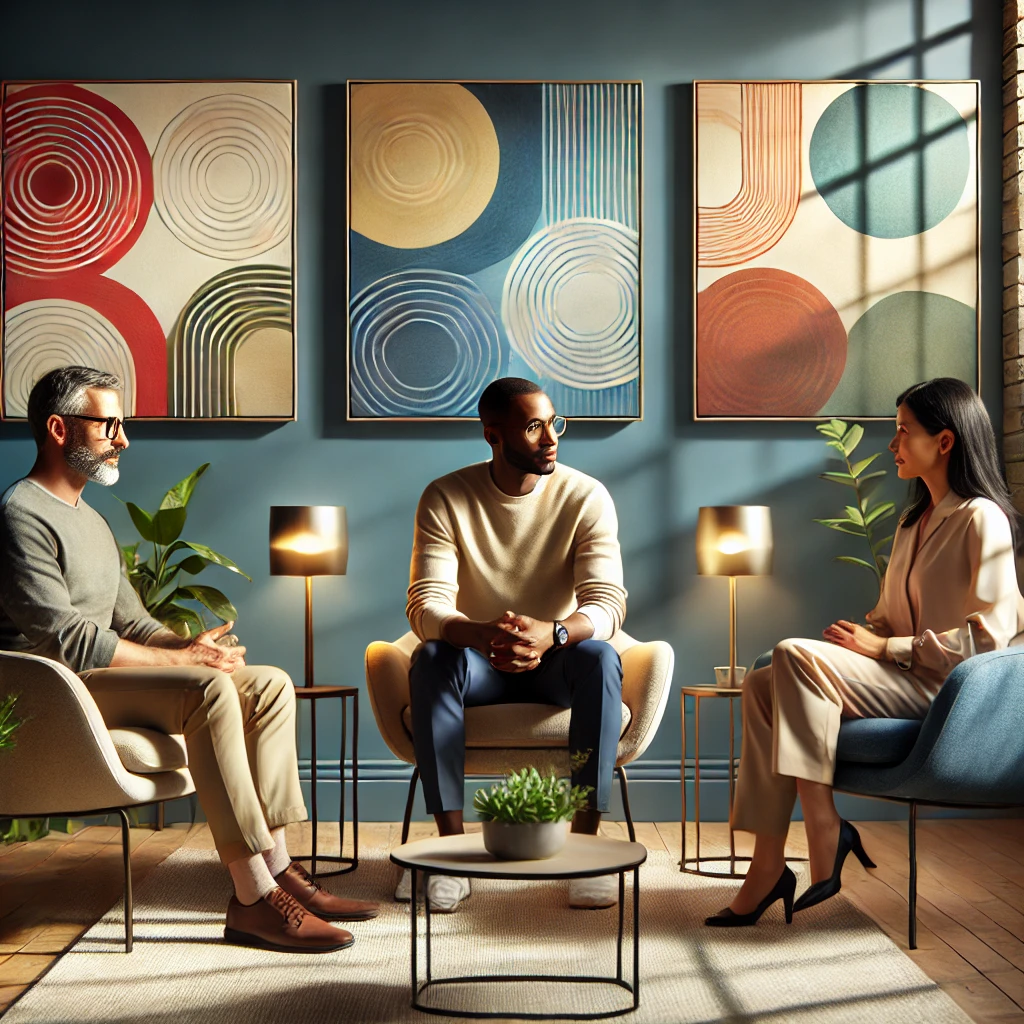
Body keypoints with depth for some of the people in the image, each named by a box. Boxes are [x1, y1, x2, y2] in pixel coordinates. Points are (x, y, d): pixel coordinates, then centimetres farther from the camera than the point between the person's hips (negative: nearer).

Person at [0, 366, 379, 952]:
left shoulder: (91, 521, 24)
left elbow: (133, 623, 19)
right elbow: (68, 639, -19)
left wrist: (189, 645, -3)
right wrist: (182, 658, -15)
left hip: (105, 673, 10)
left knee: (271, 685, -2)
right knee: (210, 691, -31)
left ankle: (277, 869, -9)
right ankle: (253, 899, -30)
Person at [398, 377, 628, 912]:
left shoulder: (586, 497, -10)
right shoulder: (445, 498, -10)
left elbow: (606, 603, -19)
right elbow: (426, 607, -19)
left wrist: (550, 634, -43)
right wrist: (483, 635, -43)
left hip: (557, 660, 0)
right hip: (478, 664, 0)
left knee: (599, 657, -33)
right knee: (430, 660, -32)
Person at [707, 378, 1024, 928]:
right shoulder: (914, 521, 22)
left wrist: (885, 648, -15)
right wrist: (859, 635, 1)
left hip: (941, 687, -9)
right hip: (897, 678, 9)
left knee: (795, 654, -28)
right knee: (761, 684, -14)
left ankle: (826, 838, -26)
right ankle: (767, 865, -21)